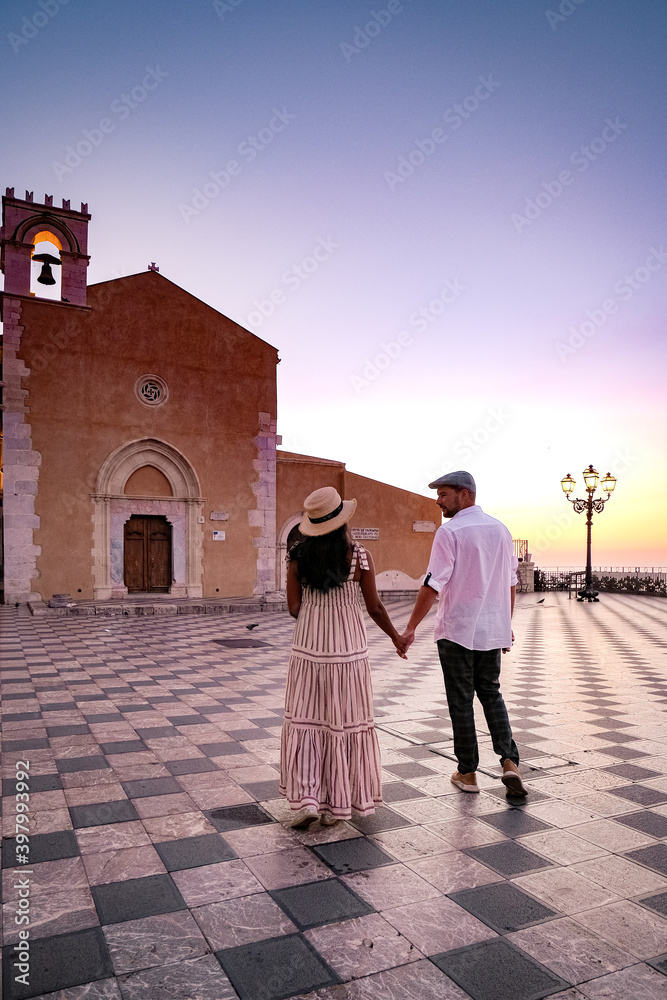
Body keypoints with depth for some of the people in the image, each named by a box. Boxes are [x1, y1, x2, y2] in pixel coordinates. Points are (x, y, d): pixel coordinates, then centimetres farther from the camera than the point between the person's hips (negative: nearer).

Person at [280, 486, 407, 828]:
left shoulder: (298, 557, -4)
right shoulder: (358, 555, -9)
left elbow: (294, 608, -3)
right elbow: (374, 607, -4)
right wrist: (396, 637, 12)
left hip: (308, 646, 1)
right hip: (348, 647, -1)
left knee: (306, 721, 12)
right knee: (344, 722, 9)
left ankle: (307, 798, 8)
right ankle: (337, 805, 19)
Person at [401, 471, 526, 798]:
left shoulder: (450, 532, -13)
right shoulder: (499, 529, 6)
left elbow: (433, 585, -18)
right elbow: (510, 583, 13)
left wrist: (411, 628, -12)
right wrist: (506, 625, 22)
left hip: (456, 630, -5)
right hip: (492, 630, 6)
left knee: (461, 701, 7)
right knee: (491, 695, 19)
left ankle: (467, 773, 17)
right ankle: (509, 762, 6)